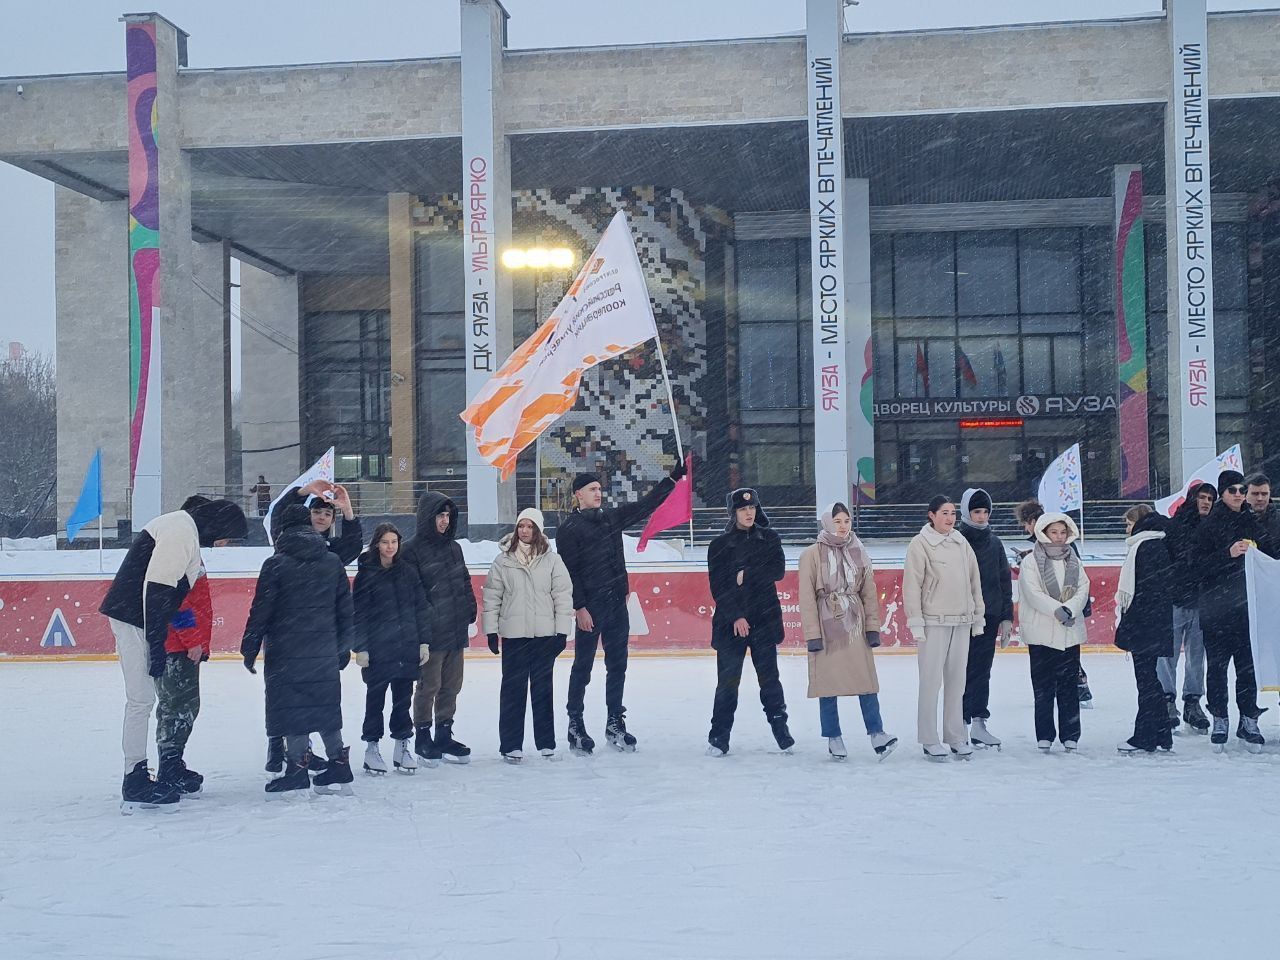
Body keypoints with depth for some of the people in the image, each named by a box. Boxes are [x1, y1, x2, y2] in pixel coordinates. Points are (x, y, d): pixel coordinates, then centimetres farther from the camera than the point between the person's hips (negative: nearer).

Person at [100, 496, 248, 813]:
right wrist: (157, 644, -22)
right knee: (141, 698, -9)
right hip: (132, 618, -11)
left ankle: (171, 768, 24)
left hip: (144, 619, 11)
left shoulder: (188, 530, 16)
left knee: (171, 695, 15)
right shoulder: (180, 529, -17)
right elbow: (155, 588, -23)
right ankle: (135, 784, -5)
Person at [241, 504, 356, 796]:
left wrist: (250, 649, 1)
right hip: (325, 653, 5)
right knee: (326, 707, 13)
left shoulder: (275, 564, -8)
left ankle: (298, 767, 3)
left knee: (292, 710, 3)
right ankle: (339, 766, 16)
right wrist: (343, 648, 19)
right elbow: (345, 610, 11)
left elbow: (261, 611, -7)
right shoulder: (333, 562, 6)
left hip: (286, 654, -4)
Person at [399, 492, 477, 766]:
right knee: (429, 686, 1)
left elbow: (465, 583, 19)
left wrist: (470, 614, 13)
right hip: (432, 633, -7)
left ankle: (444, 736, 23)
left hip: (457, 630, 7)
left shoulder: (453, 547, 13)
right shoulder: (413, 549, -9)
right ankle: (423, 737, 15)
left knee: (452, 686, 12)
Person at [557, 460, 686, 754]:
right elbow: (568, 572, -10)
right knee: (583, 667, 1)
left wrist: (674, 477, 13)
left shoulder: (612, 517, 13)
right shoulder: (569, 528, -5)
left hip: (617, 603, 6)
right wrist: (579, 607, -16)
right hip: (590, 608, -6)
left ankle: (615, 722, 18)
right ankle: (575, 724, 10)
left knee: (617, 666, 9)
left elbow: (646, 504, 17)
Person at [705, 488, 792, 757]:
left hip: (764, 618, 1)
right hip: (730, 621, -1)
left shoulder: (769, 539, 7)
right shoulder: (720, 545, 1)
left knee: (769, 677, 6)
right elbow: (717, 586, -5)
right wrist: (735, 616, -14)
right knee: (727, 681, 0)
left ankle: (780, 727, 17)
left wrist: (747, 575, -15)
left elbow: (779, 570, -6)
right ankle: (719, 736, 7)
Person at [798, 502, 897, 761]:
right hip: (827, 626, -2)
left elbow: (869, 593, 10)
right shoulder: (812, 555, -2)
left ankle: (876, 734, -6)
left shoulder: (859, 553, 9)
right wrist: (812, 634, -8)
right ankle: (834, 738, 11)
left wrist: (873, 627, 4)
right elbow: (807, 597, -4)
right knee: (828, 683, 2)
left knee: (866, 680, -5)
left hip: (855, 625, 3)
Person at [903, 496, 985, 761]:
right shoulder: (920, 544, -5)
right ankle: (929, 740, 3)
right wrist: (916, 623, -10)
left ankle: (956, 737, 17)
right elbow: (912, 586, -7)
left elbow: (974, 581, 16)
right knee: (931, 680, -3)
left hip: (961, 621, 5)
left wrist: (978, 615, 13)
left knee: (957, 680, 9)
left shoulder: (962, 543, 11)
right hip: (934, 621, -5)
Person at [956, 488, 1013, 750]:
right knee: (964, 671, -1)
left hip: (989, 617, 4)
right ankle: (962, 723, 6)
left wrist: (1006, 618, 8)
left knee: (982, 672, 7)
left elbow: (1005, 581, 13)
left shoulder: (994, 542, 10)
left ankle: (978, 724, 11)